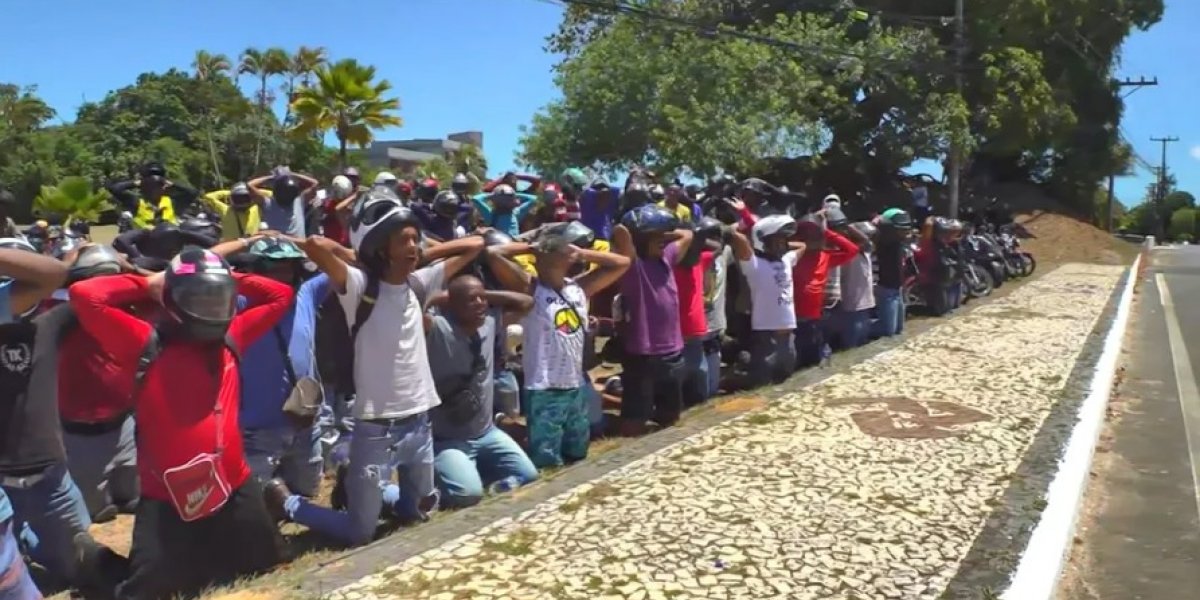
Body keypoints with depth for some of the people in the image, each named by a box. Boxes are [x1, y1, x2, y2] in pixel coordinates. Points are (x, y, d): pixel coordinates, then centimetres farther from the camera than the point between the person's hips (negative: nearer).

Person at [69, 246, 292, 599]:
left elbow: (281, 296, 13)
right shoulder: (146, 345, -10)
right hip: (168, 500, -4)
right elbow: (85, 296, -19)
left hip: (234, 490, 4)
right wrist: (147, 285, -7)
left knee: (265, 568, 22)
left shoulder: (230, 338, 3)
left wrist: (229, 280, 4)